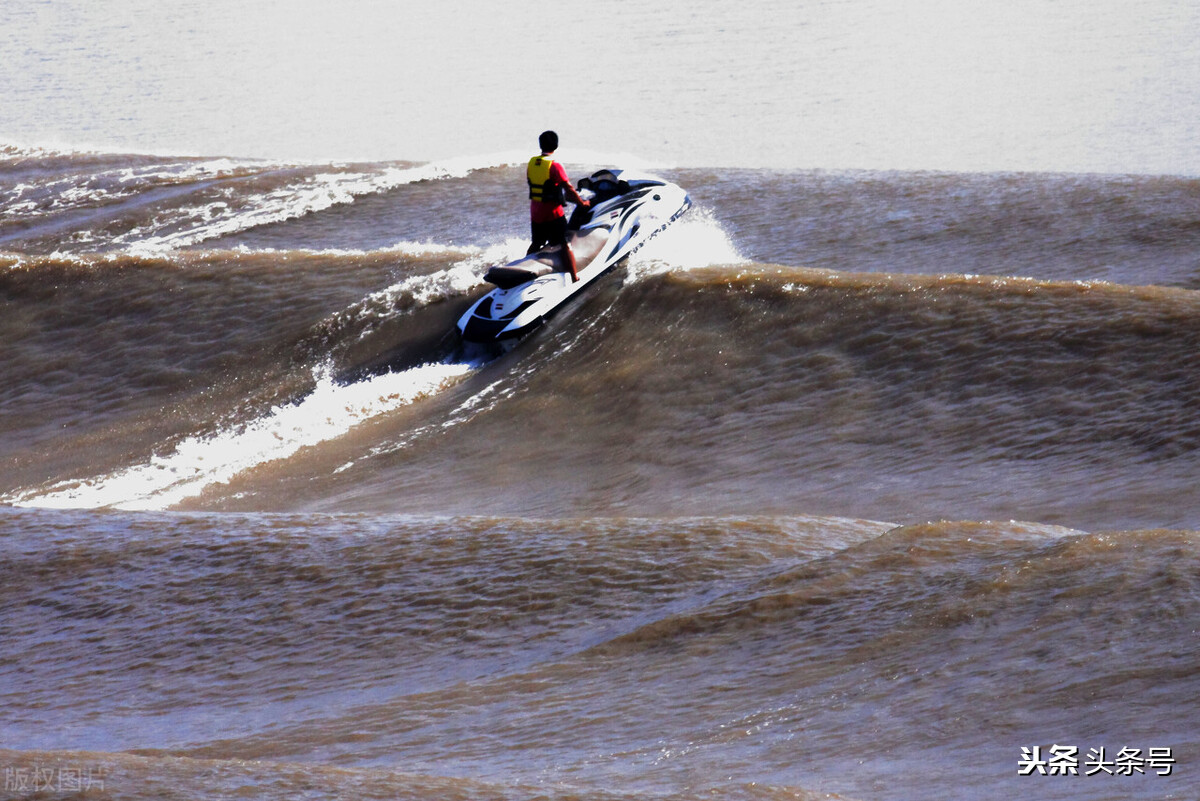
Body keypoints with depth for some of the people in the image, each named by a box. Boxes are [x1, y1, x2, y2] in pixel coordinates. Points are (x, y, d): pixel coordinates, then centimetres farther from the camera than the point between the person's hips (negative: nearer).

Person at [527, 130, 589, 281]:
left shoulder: (531, 164, 2)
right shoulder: (554, 166, -18)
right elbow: (569, 189, -18)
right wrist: (582, 202, -2)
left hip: (535, 212, 6)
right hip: (553, 214, -6)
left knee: (536, 244, 22)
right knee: (565, 245, 1)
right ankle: (575, 278, 0)